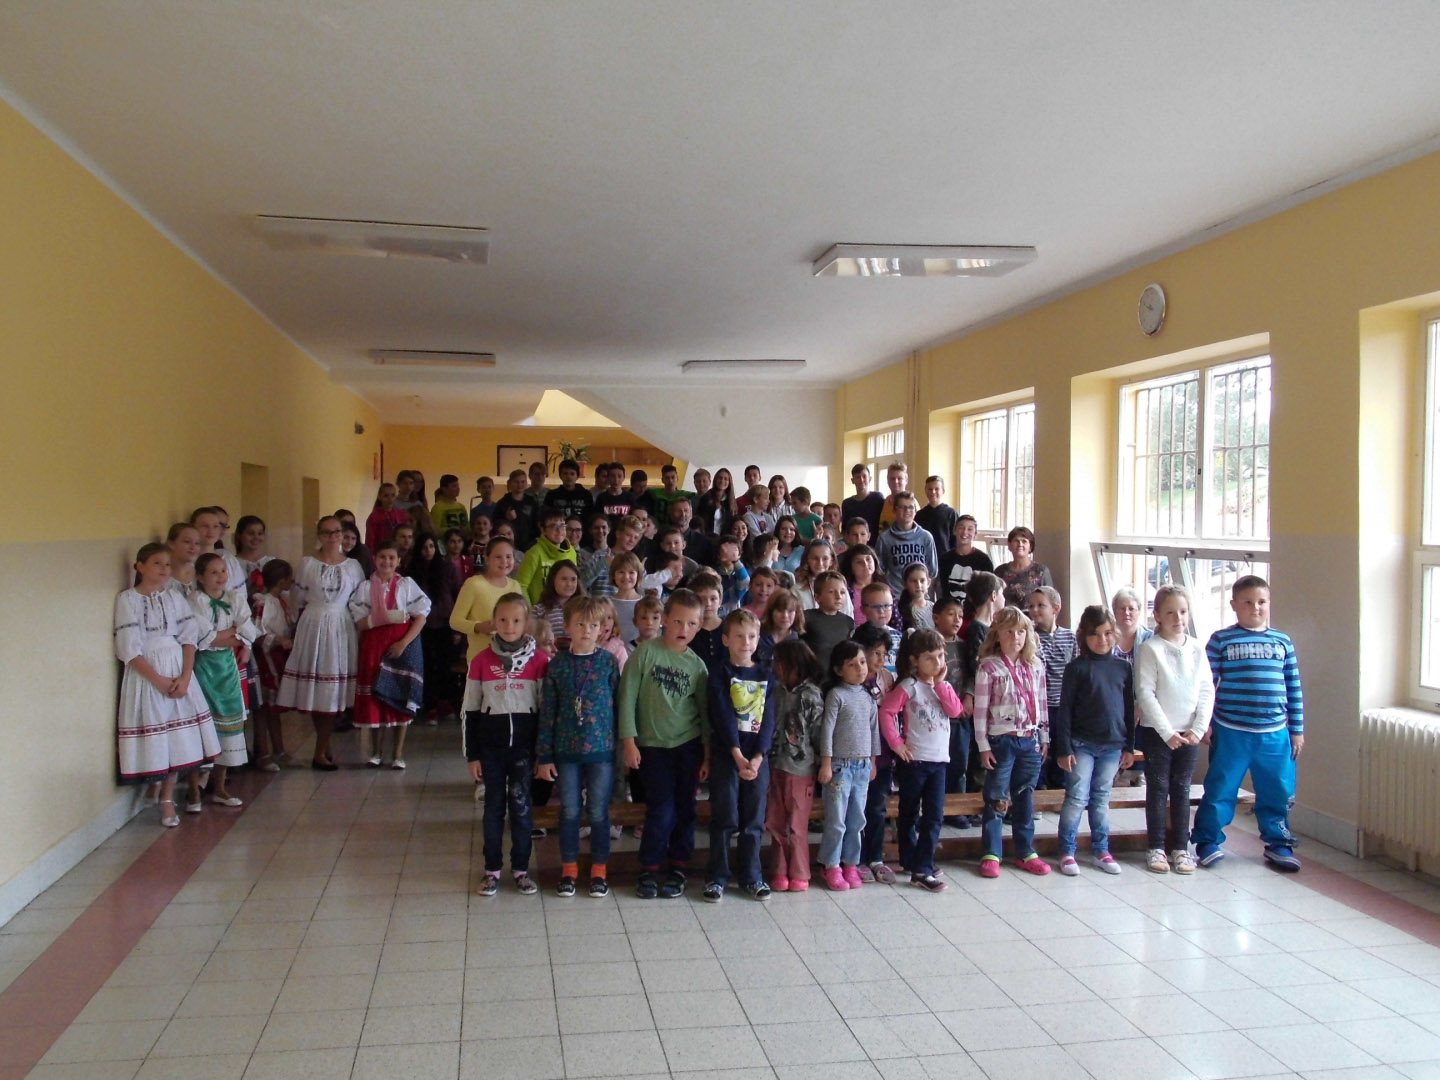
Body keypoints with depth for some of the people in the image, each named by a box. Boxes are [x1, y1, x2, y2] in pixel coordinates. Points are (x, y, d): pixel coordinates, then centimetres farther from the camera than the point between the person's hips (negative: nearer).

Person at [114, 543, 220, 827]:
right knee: (152, 737, -1)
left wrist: (185, 677, -10)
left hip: (178, 670, 4)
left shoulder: (174, 597, 7)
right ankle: (165, 799, 14)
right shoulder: (127, 600, -5)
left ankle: (167, 800, 15)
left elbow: (190, 638, 3)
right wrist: (158, 680, -14)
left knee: (177, 738, 4)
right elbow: (129, 649, -10)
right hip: (145, 674, -4)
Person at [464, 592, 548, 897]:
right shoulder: (481, 661, 0)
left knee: (520, 804, 4)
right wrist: (472, 755, 2)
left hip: (524, 742, -1)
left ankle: (521, 868, 16)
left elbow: (546, 708, 0)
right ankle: (492, 869, 18)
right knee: (494, 805, 8)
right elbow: (471, 711, 4)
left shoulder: (539, 660, -3)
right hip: (491, 743, 1)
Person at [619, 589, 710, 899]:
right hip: (652, 745, -2)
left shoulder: (697, 665, 2)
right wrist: (629, 741, -9)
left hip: (688, 745, 2)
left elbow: (705, 711, 6)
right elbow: (627, 697, -6)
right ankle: (649, 871, 10)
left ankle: (678, 869, 19)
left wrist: (707, 754, 3)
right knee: (661, 810, -5)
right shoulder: (646, 653, -6)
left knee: (684, 809, 6)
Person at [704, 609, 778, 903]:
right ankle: (717, 878, 10)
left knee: (754, 820, 8)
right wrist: (738, 756, -19)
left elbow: (768, 720, 3)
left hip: (757, 756, 3)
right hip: (725, 755, -3)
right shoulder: (720, 672, -1)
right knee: (724, 818, 0)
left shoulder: (766, 676, 9)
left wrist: (758, 757, -11)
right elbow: (722, 716, -10)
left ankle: (751, 876, 19)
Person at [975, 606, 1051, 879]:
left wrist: (1044, 739, 10)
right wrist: (983, 745, -10)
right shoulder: (989, 667, -7)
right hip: (1002, 740, -4)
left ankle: (1025, 851, 22)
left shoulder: (1035, 667, 7)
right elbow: (980, 709, -8)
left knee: (1025, 797, 13)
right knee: (996, 799, 3)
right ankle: (991, 854, 10)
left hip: (1031, 740, 4)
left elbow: (1042, 704, 12)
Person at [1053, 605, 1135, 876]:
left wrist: (1129, 746, 10)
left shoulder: (1123, 667, 6)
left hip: (1112, 746, 4)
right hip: (1082, 744, -3)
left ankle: (1101, 850, 22)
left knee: (1101, 800, 13)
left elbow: (1129, 708, 11)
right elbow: (1064, 710, -6)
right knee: (1077, 798, -2)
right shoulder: (1077, 668, -6)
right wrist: (1064, 748, -10)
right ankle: (1067, 851, 7)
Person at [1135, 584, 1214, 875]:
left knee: (1181, 790, 10)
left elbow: (1207, 691, 3)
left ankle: (1180, 848, 18)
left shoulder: (1197, 648, 3)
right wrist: (1167, 732, -15)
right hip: (1157, 732, -3)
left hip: (1190, 733, 3)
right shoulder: (1149, 649, -8)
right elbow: (1145, 693, -12)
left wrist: (1198, 729, -7)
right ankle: (1156, 848, 13)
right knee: (1158, 789, 5)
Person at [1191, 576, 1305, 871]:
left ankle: (1278, 844, 28)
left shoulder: (1282, 642, 8)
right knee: (1220, 789, 4)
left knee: (1277, 792, 11)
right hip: (1230, 732, -3)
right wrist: (1205, 723, -4)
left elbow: (1294, 689, 11)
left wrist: (1297, 730, 10)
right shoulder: (1221, 640, -1)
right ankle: (1208, 841, 18)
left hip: (1275, 734, 3)